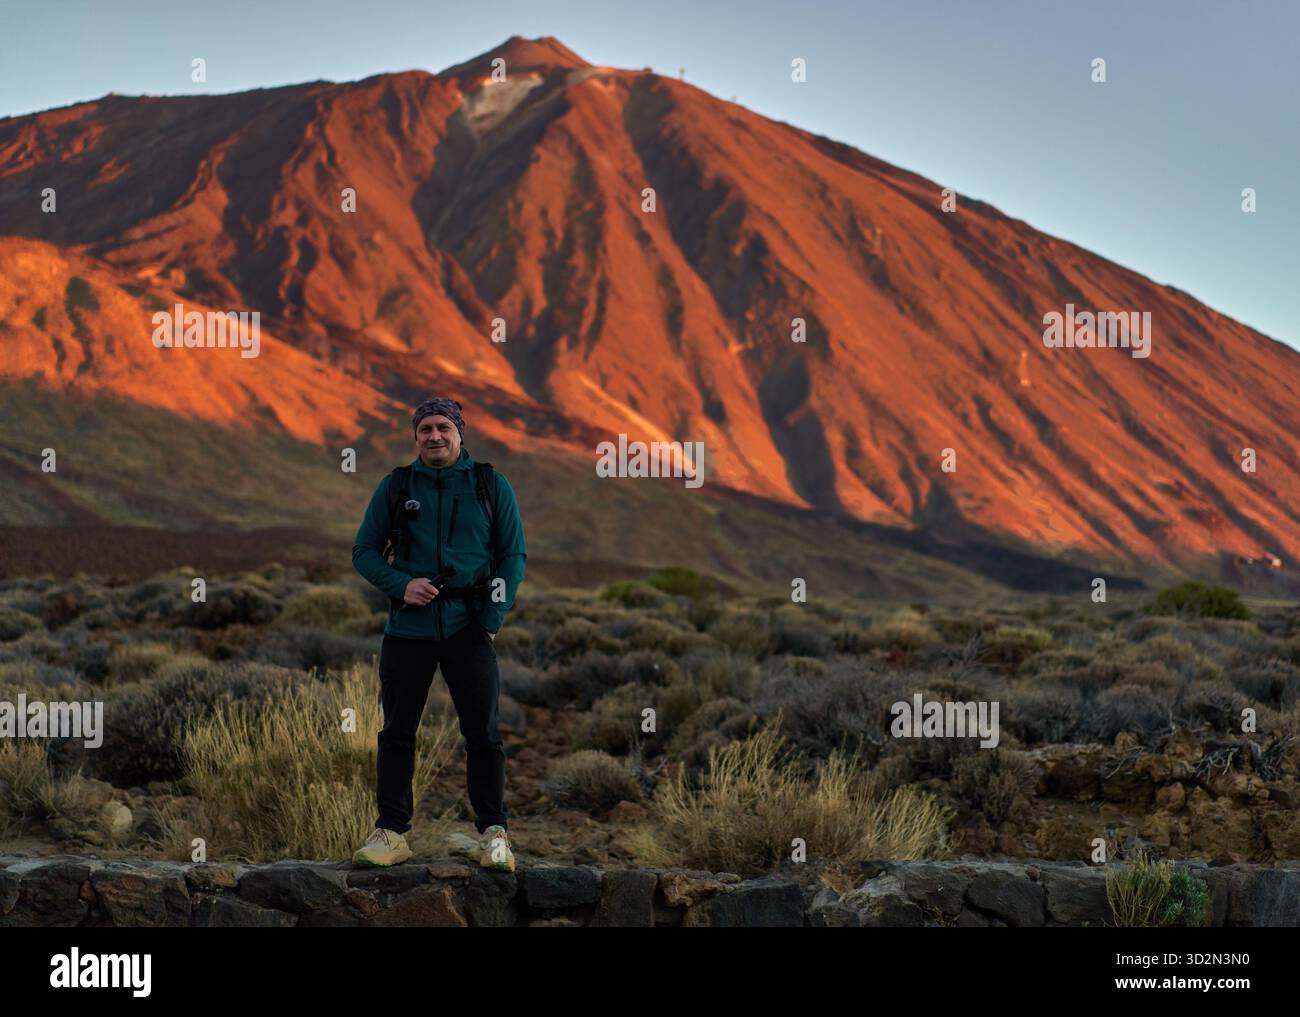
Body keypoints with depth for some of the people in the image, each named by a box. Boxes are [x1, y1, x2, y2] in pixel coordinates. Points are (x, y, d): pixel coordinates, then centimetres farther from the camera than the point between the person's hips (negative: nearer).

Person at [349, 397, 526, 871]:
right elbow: (364, 551, 10)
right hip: (408, 628, 1)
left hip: (467, 628, -1)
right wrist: (400, 585, -9)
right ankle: (391, 833, 10)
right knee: (397, 732, 3)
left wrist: (492, 619, -3)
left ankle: (494, 835, 7)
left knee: (482, 732, -2)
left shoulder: (491, 486, 6)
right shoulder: (395, 487, 7)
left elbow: (513, 555, 6)